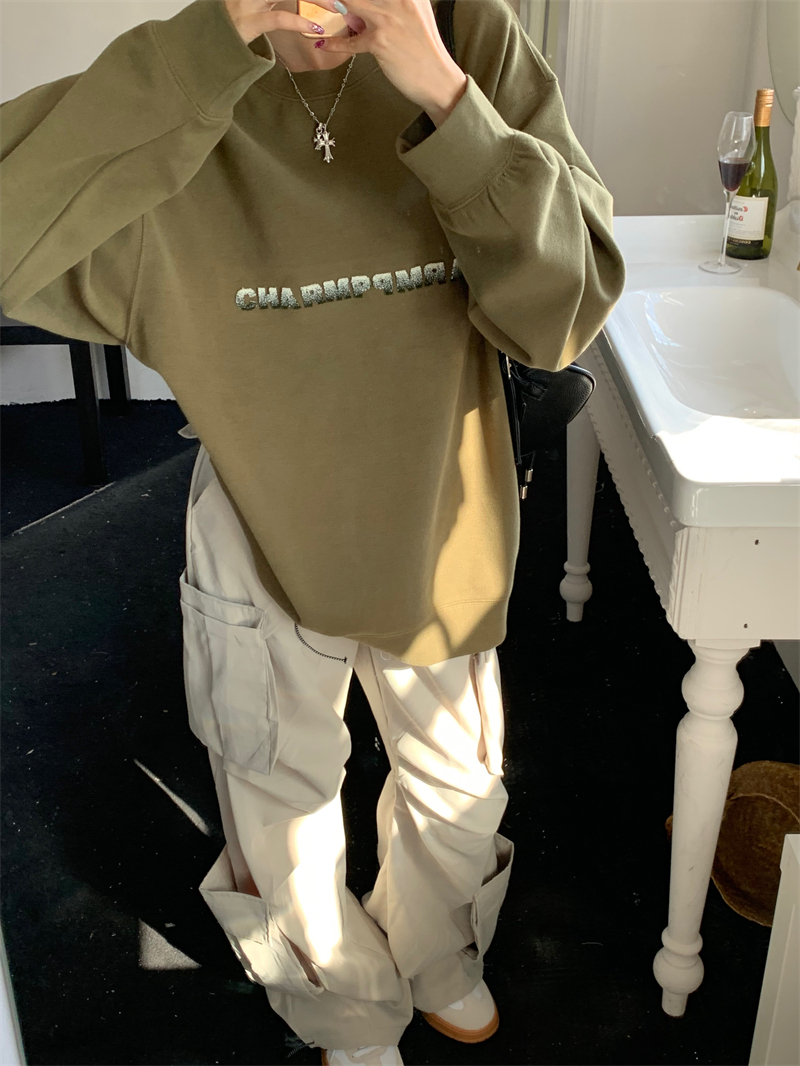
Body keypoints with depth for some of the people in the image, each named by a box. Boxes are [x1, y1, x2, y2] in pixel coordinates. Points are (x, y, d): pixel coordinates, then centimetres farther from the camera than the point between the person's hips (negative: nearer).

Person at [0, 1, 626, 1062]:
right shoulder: (176, 92, -15)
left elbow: (568, 309, -21)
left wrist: (446, 97, -32)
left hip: (440, 527, 1)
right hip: (264, 540, 0)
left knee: (456, 784, 23)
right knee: (286, 813, 19)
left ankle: (435, 953, 58)